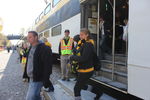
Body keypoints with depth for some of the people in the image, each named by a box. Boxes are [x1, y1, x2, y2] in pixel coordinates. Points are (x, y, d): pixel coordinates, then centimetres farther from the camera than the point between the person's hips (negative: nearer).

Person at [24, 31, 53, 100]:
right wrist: (26, 74, 19)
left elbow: (47, 66, -21)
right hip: (31, 78, 9)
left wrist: (46, 81, -22)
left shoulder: (44, 49, -18)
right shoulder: (31, 48, 10)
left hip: (38, 79, -9)